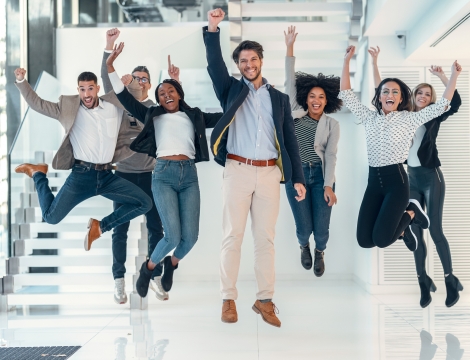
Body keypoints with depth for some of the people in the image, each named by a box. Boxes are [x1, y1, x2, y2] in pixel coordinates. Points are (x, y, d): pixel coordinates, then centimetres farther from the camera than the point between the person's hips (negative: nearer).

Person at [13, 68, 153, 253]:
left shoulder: (115, 107, 7)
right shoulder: (68, 106, 3)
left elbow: (139, 130, 17)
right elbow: (37, 104, 3)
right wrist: (21, 81, -9)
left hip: (107, 176, 3)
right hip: (81, 175, -3)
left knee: (144, 203, -8)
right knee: (51, 217, -8)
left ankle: (99, 226, 8)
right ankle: (38, 173, 20)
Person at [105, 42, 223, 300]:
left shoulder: (194, 116, 17)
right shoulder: (153, 116, 12)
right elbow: (124, 97, 5)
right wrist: (110, 65, -3)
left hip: (189, 175, 2)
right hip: (164, 175, -2)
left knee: (190, 236, -4)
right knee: (173, 235, -14)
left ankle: (172, 264, 31)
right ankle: (148, 267, 16)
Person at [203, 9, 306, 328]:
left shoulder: (279, 98, 14)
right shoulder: (232, 90, 11)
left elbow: (290, 139, 12)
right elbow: (215, 64, -5)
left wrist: (298, 178, 5)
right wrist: (213, 30, -19)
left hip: (270, 173, 1)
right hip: (238, 170, -1)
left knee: (265, 238, 4)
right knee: (233, 236, 0)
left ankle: (265, 299, 10)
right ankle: (229, 298, 6)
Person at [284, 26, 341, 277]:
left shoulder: (332, 125, 4)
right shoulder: (296, 114, 5)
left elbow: (331, 155, -3)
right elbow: (290, 82, 0)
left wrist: (328, 185, -15)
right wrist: (289, 48, -7)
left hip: (320, 176, 0)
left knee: (321, 229, -3)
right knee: (304, 227, -2)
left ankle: (320, 252, 34)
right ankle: (304, 246, 38)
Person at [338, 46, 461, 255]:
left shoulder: (409, 119, 3)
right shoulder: (369, 117, 11)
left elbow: (442, 105, 0)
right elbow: (346, 95, 10)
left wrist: (454, 75, -6)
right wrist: (347, 61, 5)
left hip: (396, 181, -4)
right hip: (374, 181, 4)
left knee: (381, 240, -18)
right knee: (364, 241, -5)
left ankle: (411, 214, 14)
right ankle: (400, 220, 24)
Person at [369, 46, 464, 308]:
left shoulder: (434, 117, 1)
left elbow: (456, 102, -16)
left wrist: (442, 76, -19)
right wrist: (374, 63, 6)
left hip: (431, 177, -4)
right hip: (411, 178, 4)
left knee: (435, 229, -7)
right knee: (414, 231, 2)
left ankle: (451, 281, 3)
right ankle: (424, 282, 11)